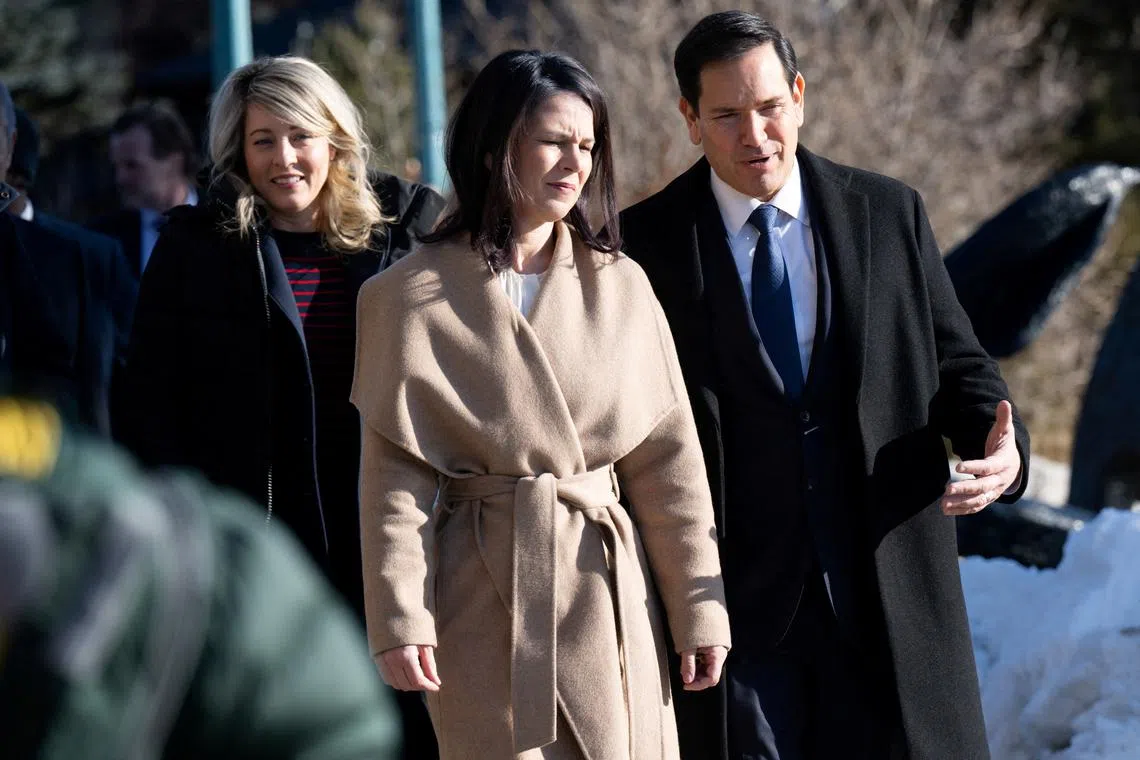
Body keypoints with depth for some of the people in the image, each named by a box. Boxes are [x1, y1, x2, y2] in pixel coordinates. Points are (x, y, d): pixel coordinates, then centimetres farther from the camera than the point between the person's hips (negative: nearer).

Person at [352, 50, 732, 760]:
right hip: (485, 607, -3)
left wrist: (699, 608, 5)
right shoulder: (409, 297, -2)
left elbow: (668, 460, 7)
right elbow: (395, 481, -4)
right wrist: (399, 621, -12)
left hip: (608, 593, 3)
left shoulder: (619, 283, 7)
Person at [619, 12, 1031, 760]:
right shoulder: (648, 243, 1)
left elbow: (957, 363, 9)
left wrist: (1005, 448, -12)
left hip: (887, 594, 1)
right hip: (741, 600, -1)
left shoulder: (889, 214, 6)